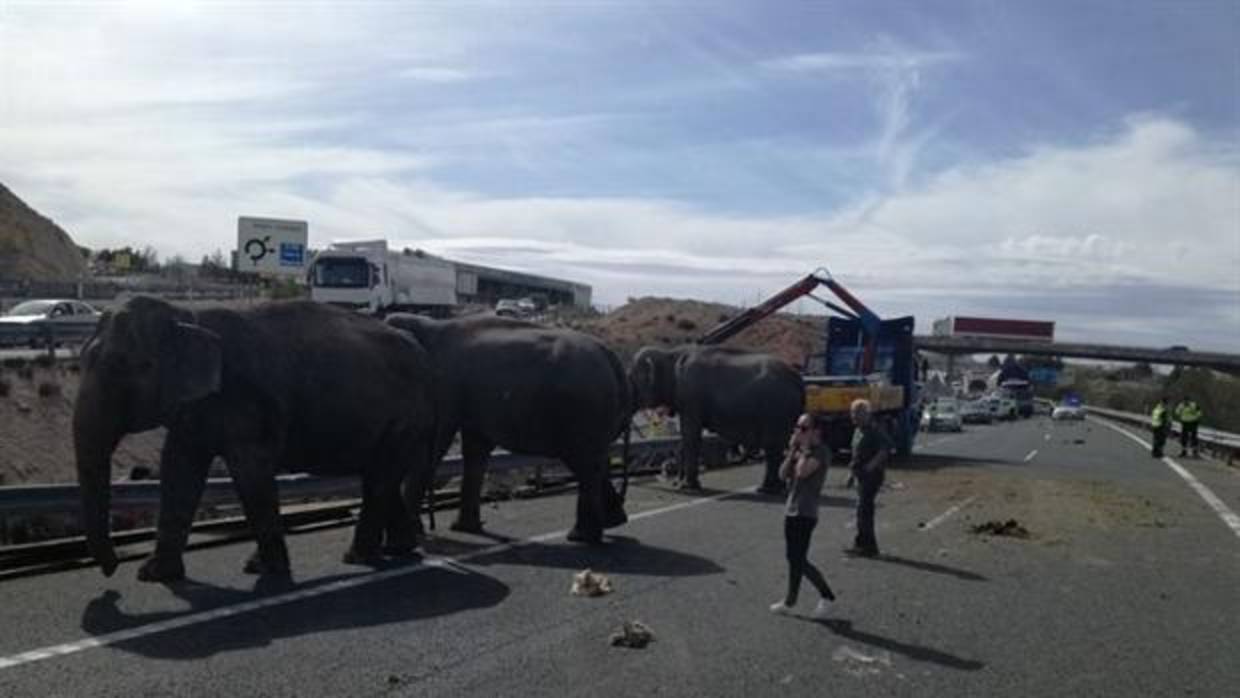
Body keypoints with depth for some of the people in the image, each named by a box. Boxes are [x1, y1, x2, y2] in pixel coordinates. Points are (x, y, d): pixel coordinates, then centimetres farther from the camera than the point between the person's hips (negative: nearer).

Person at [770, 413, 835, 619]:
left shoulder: (821, 451, -11)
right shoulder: (800, 450, 13)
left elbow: (803, 471, -26)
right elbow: (783, 474, 5)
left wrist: (804, 448, -15)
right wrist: (792, 451, -3)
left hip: (805, 514, -9)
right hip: (791, 511, 9)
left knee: (797, 560, -1)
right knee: (795, 560, 12)